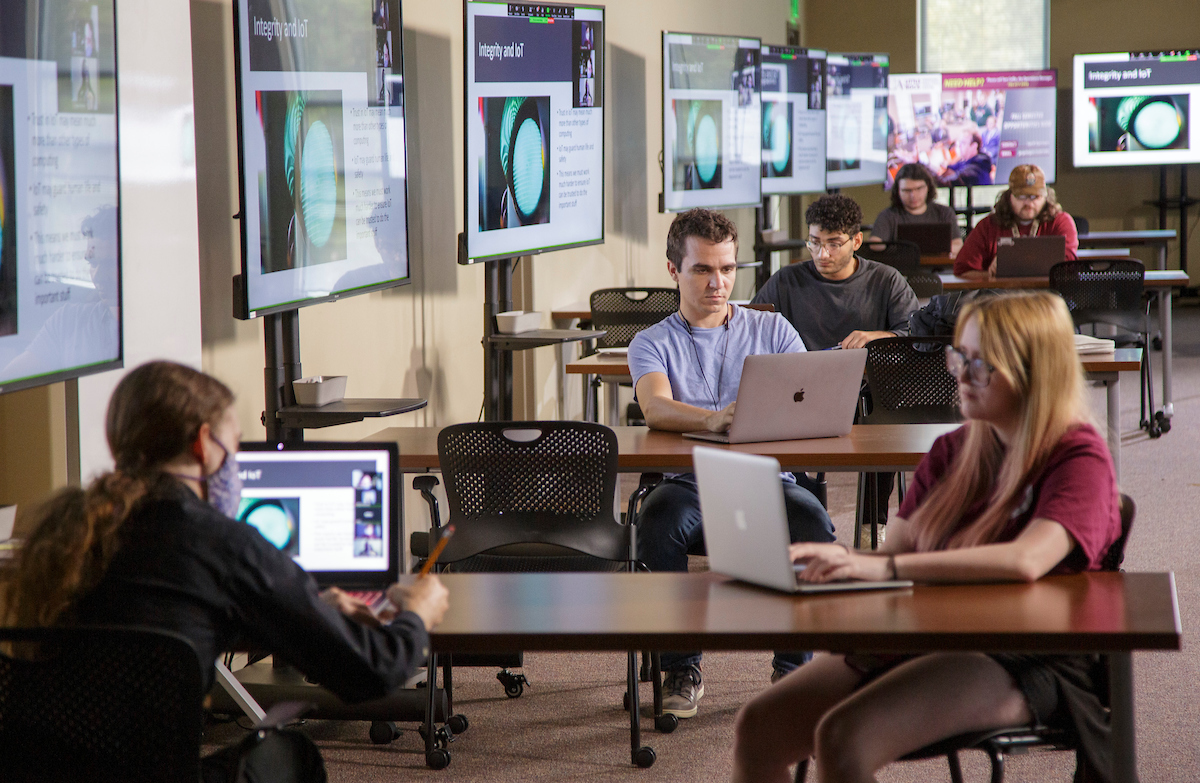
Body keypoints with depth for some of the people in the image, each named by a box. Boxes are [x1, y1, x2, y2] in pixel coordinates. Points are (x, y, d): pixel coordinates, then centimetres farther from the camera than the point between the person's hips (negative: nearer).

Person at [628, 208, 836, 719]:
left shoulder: (771, 330, 15)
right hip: (691, 484, -1)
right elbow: (657, 409, -14)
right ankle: (681, 669, -17)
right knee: (657, 519, -35)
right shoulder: (653, 344, 8)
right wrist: (715, 419, -37)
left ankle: (792, 666, -13)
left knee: (813, 522, -32)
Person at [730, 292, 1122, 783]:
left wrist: (885, 567, -28)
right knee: (759, 728, -12)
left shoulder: (1080, 457, -6)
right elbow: (893, 552, 13)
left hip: (1021, 664, -7)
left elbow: (1025, 561, -24)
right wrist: (842, 559, -11)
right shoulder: (952, 452, 18)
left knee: (843, 739, -30)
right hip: (920, 639, 7)